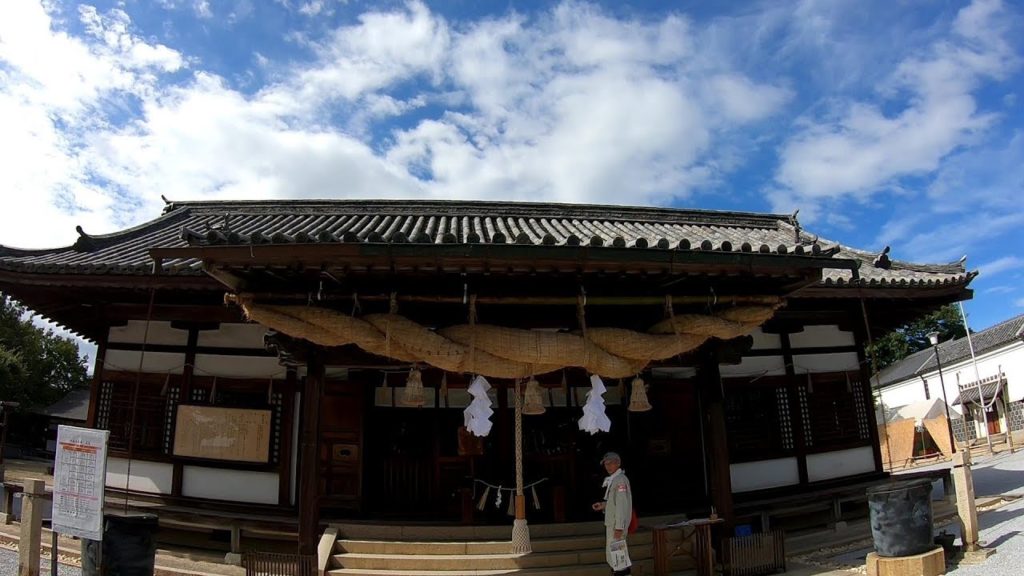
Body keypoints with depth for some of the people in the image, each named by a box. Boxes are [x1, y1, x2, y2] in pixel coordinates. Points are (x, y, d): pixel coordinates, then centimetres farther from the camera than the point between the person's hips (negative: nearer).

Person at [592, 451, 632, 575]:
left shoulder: (620, 480, -17)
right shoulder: (613, 479, 13)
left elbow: (621, 504, -21)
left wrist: (619, 527, -22)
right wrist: (603, 505, 9)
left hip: (616, 524, -10)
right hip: (611, 523, 10)